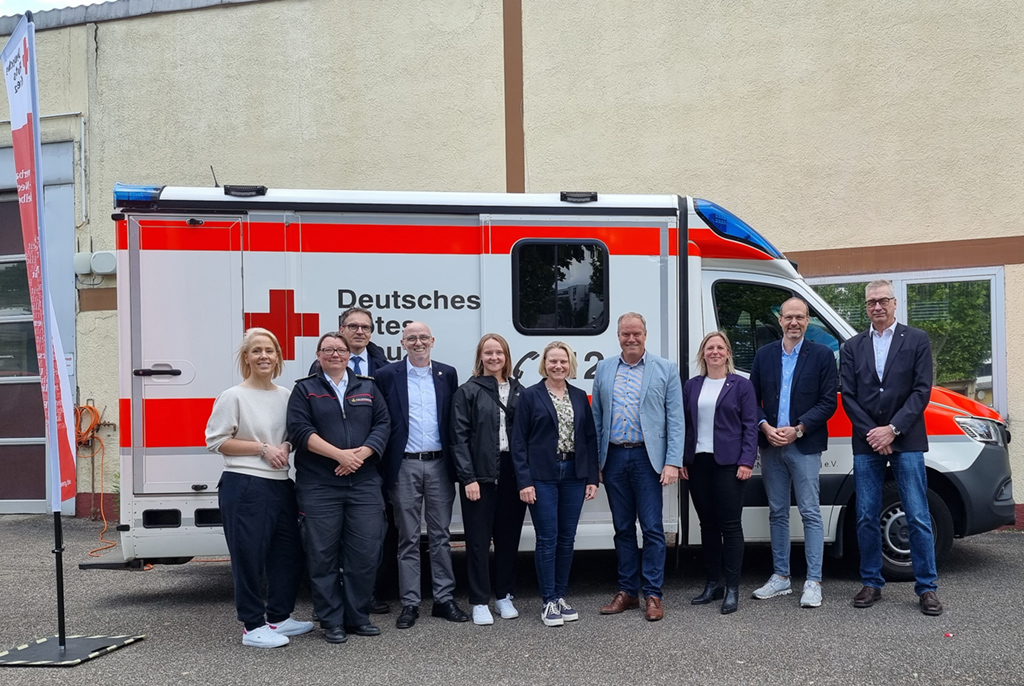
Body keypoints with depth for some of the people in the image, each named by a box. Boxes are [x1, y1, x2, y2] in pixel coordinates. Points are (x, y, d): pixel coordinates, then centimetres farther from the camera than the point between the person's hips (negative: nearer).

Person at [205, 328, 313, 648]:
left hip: (281, 485, 7)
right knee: (249, 556, -1)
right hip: (245, 487, -6)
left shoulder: (286, 395, 9)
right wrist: (263, 448, -15)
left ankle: (278, 618, 28)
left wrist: (285, 447, -3)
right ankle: (253, 627, 11)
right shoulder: (233, 397, -7)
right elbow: (216, 441, -9)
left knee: (288, 553, 12)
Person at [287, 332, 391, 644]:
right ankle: (332, 622, 12)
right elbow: (299, 430, -6)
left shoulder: (367, 387, 14)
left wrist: (361, 454, -11)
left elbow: (383, 424, 6)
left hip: (364, 483, 2)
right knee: (323, 555, 1)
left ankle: (358, 617, 16)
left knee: (365, 554, 2)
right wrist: (339, 454, -15)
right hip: (318, 486, -2)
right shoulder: (305, 389, 6)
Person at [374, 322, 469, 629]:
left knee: (441, 535, 8)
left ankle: (444, 599, 17)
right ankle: (410, 603, 13)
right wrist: (384, 463, -6)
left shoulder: (448, 374, 7)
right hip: (405, 466, -2)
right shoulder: (386, 375, 1)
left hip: (439, 465, 2)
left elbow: (455, 420, 7)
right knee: (408, 538, 6)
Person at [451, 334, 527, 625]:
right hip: (481, 475, -3)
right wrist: (468, 478, -11)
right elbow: (459, 437, -4)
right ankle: (480, 602, 12)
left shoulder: (519, 391, 11)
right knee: (478, 540, 2)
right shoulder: (468, 391, 1)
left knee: (509, 537, 10)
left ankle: (504, 596, 24)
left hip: (513, 474, 3)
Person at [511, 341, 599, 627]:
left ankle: (561, 597, 21)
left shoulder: (579, 397, 10)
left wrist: (592, 478, 4)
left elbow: (591, 439, 10)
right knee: (547, 539, -2)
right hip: (542, 477, -4)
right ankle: (549, 602, 8)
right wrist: (524, 481, -10)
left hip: (573, 475, 4)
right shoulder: (530, 396, -1)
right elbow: (518, 441, -4)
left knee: (567, 539, 9)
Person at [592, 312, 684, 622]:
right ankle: (627, 591, 21)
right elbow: (596, 418, 11)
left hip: (647, 457, -3)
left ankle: (652, 595, 8)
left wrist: (673, 462, -10)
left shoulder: (666, 369, 2)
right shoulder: (604, 369, 10)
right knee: (623, 528, 11)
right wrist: (594, 461, 6)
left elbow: (675, 420, -2)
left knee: (652, 528, -2)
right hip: (614, 457, 3)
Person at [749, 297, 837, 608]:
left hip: (804, 446, -4)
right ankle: (780, 577, 20)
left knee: (810, 513, -2)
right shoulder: (764, 355, 9)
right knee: (777, 513, 11)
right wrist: (765, 427, -8)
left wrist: (797, 430, -14)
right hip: (771, 445, 4)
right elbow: (753, 399, 10)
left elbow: (828, 402, -5)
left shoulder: (822, 355, 0)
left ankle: (813, 582, 4)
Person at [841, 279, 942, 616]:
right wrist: (870, 433, -7)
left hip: (906, 441, -2)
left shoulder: (916, 340, 3)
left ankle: (927, 587, 9)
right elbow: (848, 397, 5)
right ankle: (872, 583, 17)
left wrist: (892, 429, -12)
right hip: (867, 443, 2)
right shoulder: (852, 347, 9)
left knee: (918, 518, -1)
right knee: (866, 518, 6)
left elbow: (921, 390, -4)